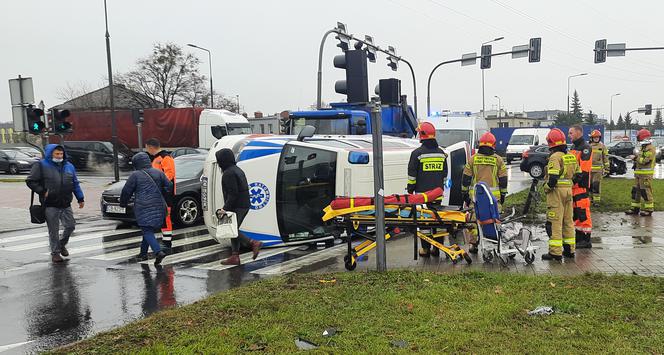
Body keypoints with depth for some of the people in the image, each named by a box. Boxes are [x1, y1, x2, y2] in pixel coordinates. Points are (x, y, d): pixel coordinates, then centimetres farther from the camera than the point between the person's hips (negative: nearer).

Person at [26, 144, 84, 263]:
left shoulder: (69, 166, 12)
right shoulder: (41, 165, -3)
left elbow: (75, 184, 16)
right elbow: (30, 181, -4)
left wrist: (80, 198, 13)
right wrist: (42, 192, -12)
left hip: (66, 204, 4)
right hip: (50, 205, -4)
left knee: (70, 226, 6)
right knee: (53, 230, 2)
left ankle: (62, 244, 32)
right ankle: (55, 252, 16)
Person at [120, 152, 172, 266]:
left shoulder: (135, 175, -5)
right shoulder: (158, 173, 9)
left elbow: (126, 191, 0)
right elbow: (168, 186, 9)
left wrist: (123, 203, 16)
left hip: (143, 208, -6)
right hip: (158, 207, 6)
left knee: (147, 231, -6)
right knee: (148, 230, 19)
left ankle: (158, 252, -23)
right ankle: (143, 253, 27)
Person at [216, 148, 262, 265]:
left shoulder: (228, 173, -15)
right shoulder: (238, 170, 17)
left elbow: (233, 193, -21)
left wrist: (225, 208, -21)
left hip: (236, 207, -10)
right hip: (245, 205, 10)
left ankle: (253, 243, -11)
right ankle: (235, 256, 12)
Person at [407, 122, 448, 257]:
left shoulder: (417, 153, -9)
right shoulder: (441, 153, 9)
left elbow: (412, 175, -6)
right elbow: (445, 174, 17)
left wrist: (410, 189, 3)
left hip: (422, 193, -5)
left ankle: (426, 249, 3)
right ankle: (436, 248, 13)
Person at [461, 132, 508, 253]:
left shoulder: (473, 159, 4)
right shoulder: (498, 159, 3)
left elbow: (466, 178, 5)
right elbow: (503, 179, 6)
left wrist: (465, 193, 12)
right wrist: (503, 194, 14)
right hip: (493, 195, 0)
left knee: (475, 218, 7)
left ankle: (474, 244, 9)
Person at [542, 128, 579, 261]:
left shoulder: (555, 157, -15)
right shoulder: (571, 156, 11)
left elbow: (553, 177, -23)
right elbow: (578, 174, 16)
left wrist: (547, 188, -9)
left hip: (556, 191, -8)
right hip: (569, 190, 8)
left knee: (554, 222, -4)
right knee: (568, 221, 15)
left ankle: (555, 252, -4)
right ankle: (569, 250, 22)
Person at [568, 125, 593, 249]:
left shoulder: (585, 148, -9)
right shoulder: (573, 148, 21)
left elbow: (584, 168, -18)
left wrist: (576, 179, -22)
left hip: (581, 185, -10)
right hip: (573, 185, 10)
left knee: (583, 212, -8)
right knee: (575, 212, 12)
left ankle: (586, 240, -5)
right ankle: (579, 237, 19)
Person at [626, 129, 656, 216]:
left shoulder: (650, 149, -13)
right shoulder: (643, 148, 19)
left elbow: (645, 161, -22)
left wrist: (636, 158, -13)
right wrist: (635, 158, 10)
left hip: (646, 174, -10)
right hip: (639, 173, 10)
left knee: (646, 192, -7)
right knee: (636, 190, 11)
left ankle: (649, 210, -1)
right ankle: (635, 208, 17)